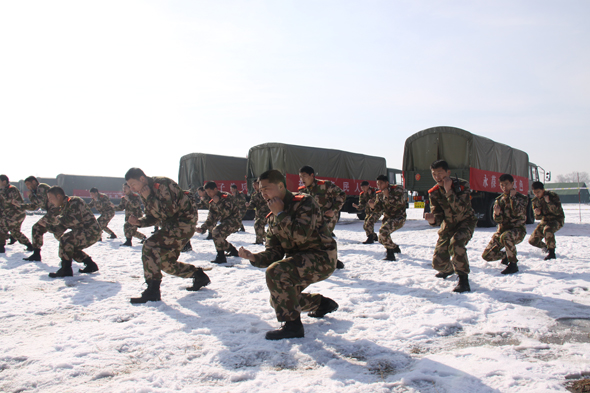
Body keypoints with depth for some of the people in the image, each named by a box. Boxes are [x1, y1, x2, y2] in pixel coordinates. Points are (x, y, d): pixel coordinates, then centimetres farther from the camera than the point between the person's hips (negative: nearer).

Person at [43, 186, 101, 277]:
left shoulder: (74, 201, -14)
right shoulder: (64, 207, 15)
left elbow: (75, 220, -27)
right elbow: (63, 227, 16)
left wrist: (58, 219, -18)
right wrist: (47, 222, 5)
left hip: (92, 232, -11)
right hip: (85, 233, 11)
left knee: (66, 239, -24)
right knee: (69, 247, 20)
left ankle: (66, 269, -15)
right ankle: (91, 265, 22)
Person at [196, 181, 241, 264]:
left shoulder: (227, 197, -15)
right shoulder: (212, 203, 8)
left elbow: (227, 213, -27)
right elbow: (211, 218, 8)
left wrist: (218, 202, -27)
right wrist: (203, 228, -4)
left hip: (234, 220, -10)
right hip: (225, 222, 10)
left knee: (216, 231, -27)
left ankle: (221, 257, -23)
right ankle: (233, 250, 36)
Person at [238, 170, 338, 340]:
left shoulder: (305, 203, -15)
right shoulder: (273, 217, 8)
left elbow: (301, 236, -31)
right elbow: (274, 253, 2)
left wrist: (281, 214, -21)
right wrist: (254, 257, -18)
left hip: (321, 259, -9)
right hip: (299, 260, 9)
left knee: (275, 272, -29)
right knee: (279, 299, 16)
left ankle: (293, 325, -16)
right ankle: (322, 304, 35)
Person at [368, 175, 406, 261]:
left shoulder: (397, 190, -13)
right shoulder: (379, 194, 4)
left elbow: (399, 203, -27)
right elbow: (379, 211, 1)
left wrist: (388, 196, -32)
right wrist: (373, 206, -20)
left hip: (399, 218, -8)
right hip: (387, 217, 8)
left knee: (383, 231, -31)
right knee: (382, 239, 13)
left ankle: (390, 254, -22)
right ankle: (395, 248, 44)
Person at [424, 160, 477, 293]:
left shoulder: (462, 185, -19)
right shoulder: (434, 193, -9)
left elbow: (461, 209, -31)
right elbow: (439, 217, -16)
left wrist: (448, 191, -34)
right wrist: (432, 219, -40)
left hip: (465, 221, -4)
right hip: (448, 225, 4)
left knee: (456, 242, -38)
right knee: (438, 263, -1)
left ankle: (463, 279, -27)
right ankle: (449, 269, 39)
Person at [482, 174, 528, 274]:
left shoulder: (521, 198, -4)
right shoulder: (499, 200, 8)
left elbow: (518, 212, -23)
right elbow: (497, 220, 1)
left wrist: (512, 197, -16)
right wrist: (497, 214, -22)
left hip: (517, 230, -5)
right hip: (502, 230, 5)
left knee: (506, 236, -42)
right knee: (486, 256, -4)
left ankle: (513, 264, -25)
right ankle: (506, 256, 26)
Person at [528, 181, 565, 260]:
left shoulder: (553, 196, -17)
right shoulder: (535, 200, -1)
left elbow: (557, 212, -26)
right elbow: (537, 217, 5)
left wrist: (548, 202, -35)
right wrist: (537, 213, -19)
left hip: (557, 219, -6)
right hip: (545, 220, 6)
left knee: (547, 229, -40)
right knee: (532, 241, 0)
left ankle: (551, 252, -30)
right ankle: (545, 247, 32)